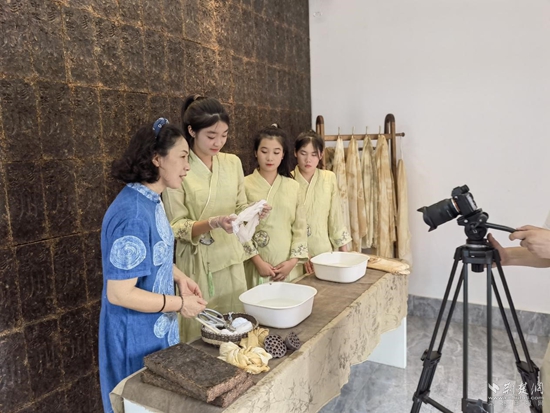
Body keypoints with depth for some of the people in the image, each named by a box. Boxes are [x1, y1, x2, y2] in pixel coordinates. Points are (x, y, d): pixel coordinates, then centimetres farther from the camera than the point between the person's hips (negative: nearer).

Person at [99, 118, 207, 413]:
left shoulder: (150, 201, 0)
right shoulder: (133, 214, -30)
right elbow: (119, 293, -28)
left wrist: (179, 277, 1)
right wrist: (180, 304, -20)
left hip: (155, 329, 9)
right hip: (137, 337, -9)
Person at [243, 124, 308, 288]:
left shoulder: (293, 186, 4)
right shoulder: (245, 185, -4)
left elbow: (300, 227, 5)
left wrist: (293, 260, -4)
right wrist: (258, 262, -10)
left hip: (287, 265, 3)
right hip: (257, 265, -2)